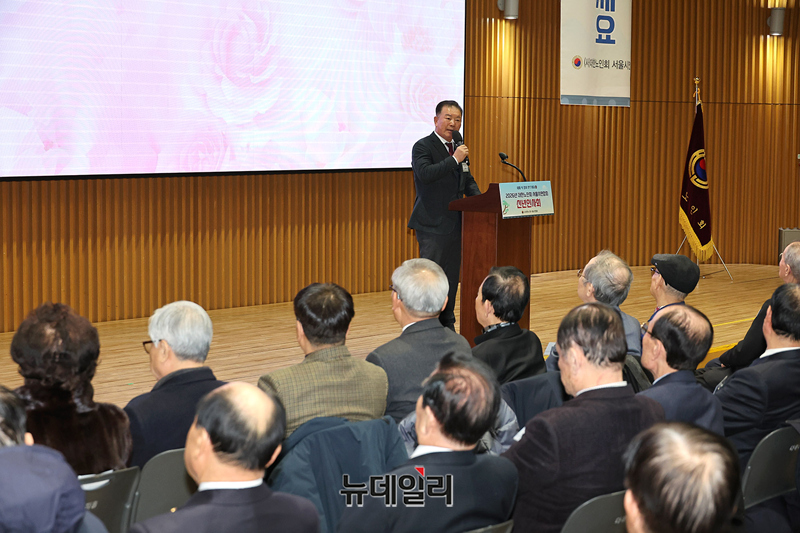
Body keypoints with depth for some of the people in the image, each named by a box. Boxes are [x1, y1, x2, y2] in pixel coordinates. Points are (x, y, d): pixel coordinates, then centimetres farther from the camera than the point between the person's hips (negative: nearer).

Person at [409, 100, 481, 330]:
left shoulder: (458, 147, 15)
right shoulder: (423, 146, -7)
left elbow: (468, 181, 22)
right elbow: (425, 173, -25)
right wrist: (454, 159, -25)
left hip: (455, 223, 7)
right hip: (432, 225, -7)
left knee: (451, 277, 12)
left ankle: (447, 325, 21)